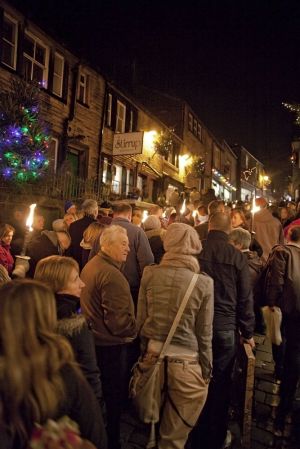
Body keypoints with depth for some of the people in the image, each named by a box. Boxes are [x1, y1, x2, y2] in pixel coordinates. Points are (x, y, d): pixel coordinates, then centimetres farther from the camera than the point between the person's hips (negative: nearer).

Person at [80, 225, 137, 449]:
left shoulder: (90, 265, 6)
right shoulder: (111, 274, -25)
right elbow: (118, 321, -26)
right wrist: (135, 329, -10)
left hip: (93, 340, 10)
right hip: (111, 346, -10)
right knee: (114, 398, 9)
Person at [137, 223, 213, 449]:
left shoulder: (149, 274, -8)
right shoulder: (204, 283, -14)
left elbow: (140, 319, 1)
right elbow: (204, 333, -7)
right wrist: (206, 370, 7)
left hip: (153, 354, 3)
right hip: (185, 361, -3)